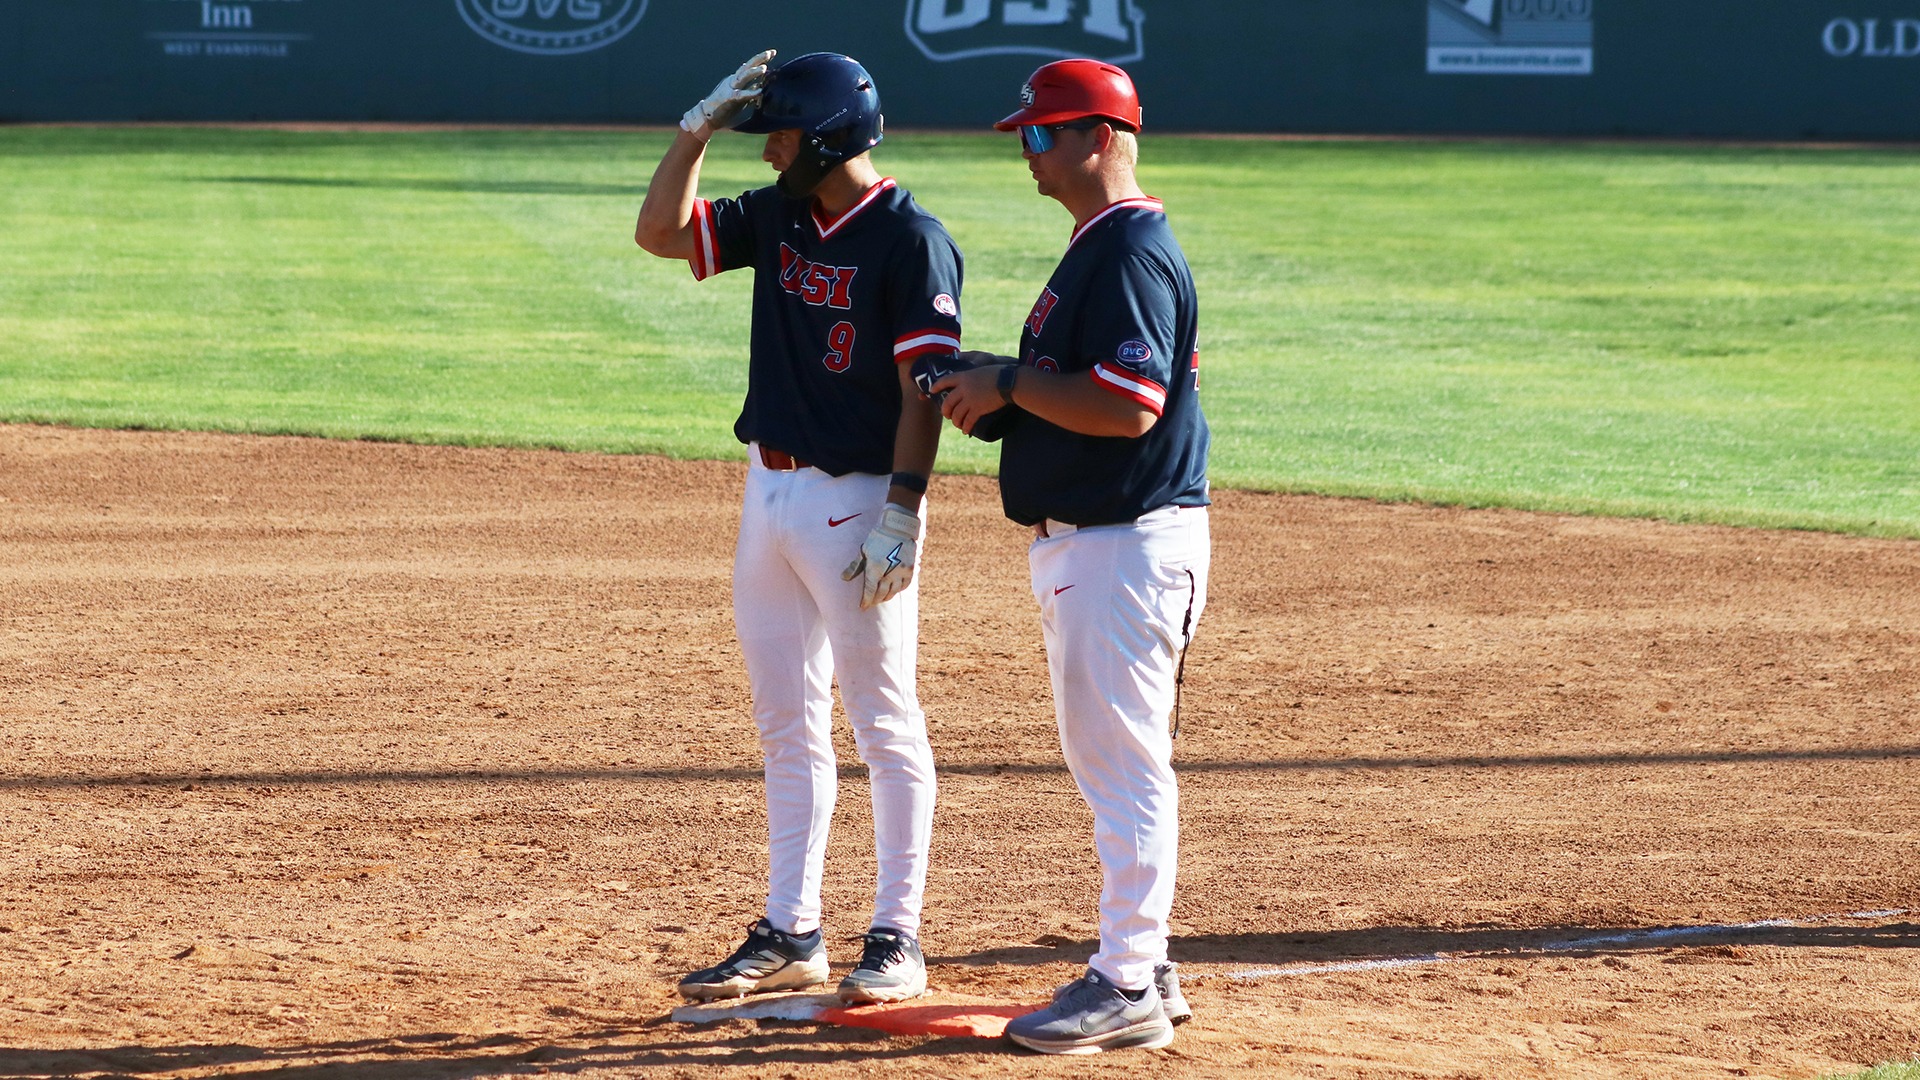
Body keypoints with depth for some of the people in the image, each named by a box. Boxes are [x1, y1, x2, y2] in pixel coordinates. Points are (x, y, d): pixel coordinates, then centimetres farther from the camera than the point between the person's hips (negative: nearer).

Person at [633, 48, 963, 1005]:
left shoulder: (910, 240, -13)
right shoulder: (778, 217, 10)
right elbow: (659, 231, 10)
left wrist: (901, 514, -21)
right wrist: (701, 123, 1)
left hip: (856, 498, -8)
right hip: (769, 491, 8)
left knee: (885, 726, -2)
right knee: (786, 727, 12)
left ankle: (897, 941, 3)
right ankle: (789, 936, 18)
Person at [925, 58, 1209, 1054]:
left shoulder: (1132, 254, -16)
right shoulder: (1097, 249, 17)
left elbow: (1128, 405, -26)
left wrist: (1008, 383, -16)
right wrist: (991, 396, 7)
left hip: (1131, 545, -11)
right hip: (1081, 542, 11)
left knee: (1124, 760, -8)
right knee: (1103, 758, 16)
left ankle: (1129, 990, -5)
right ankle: (1135, 967, 23)